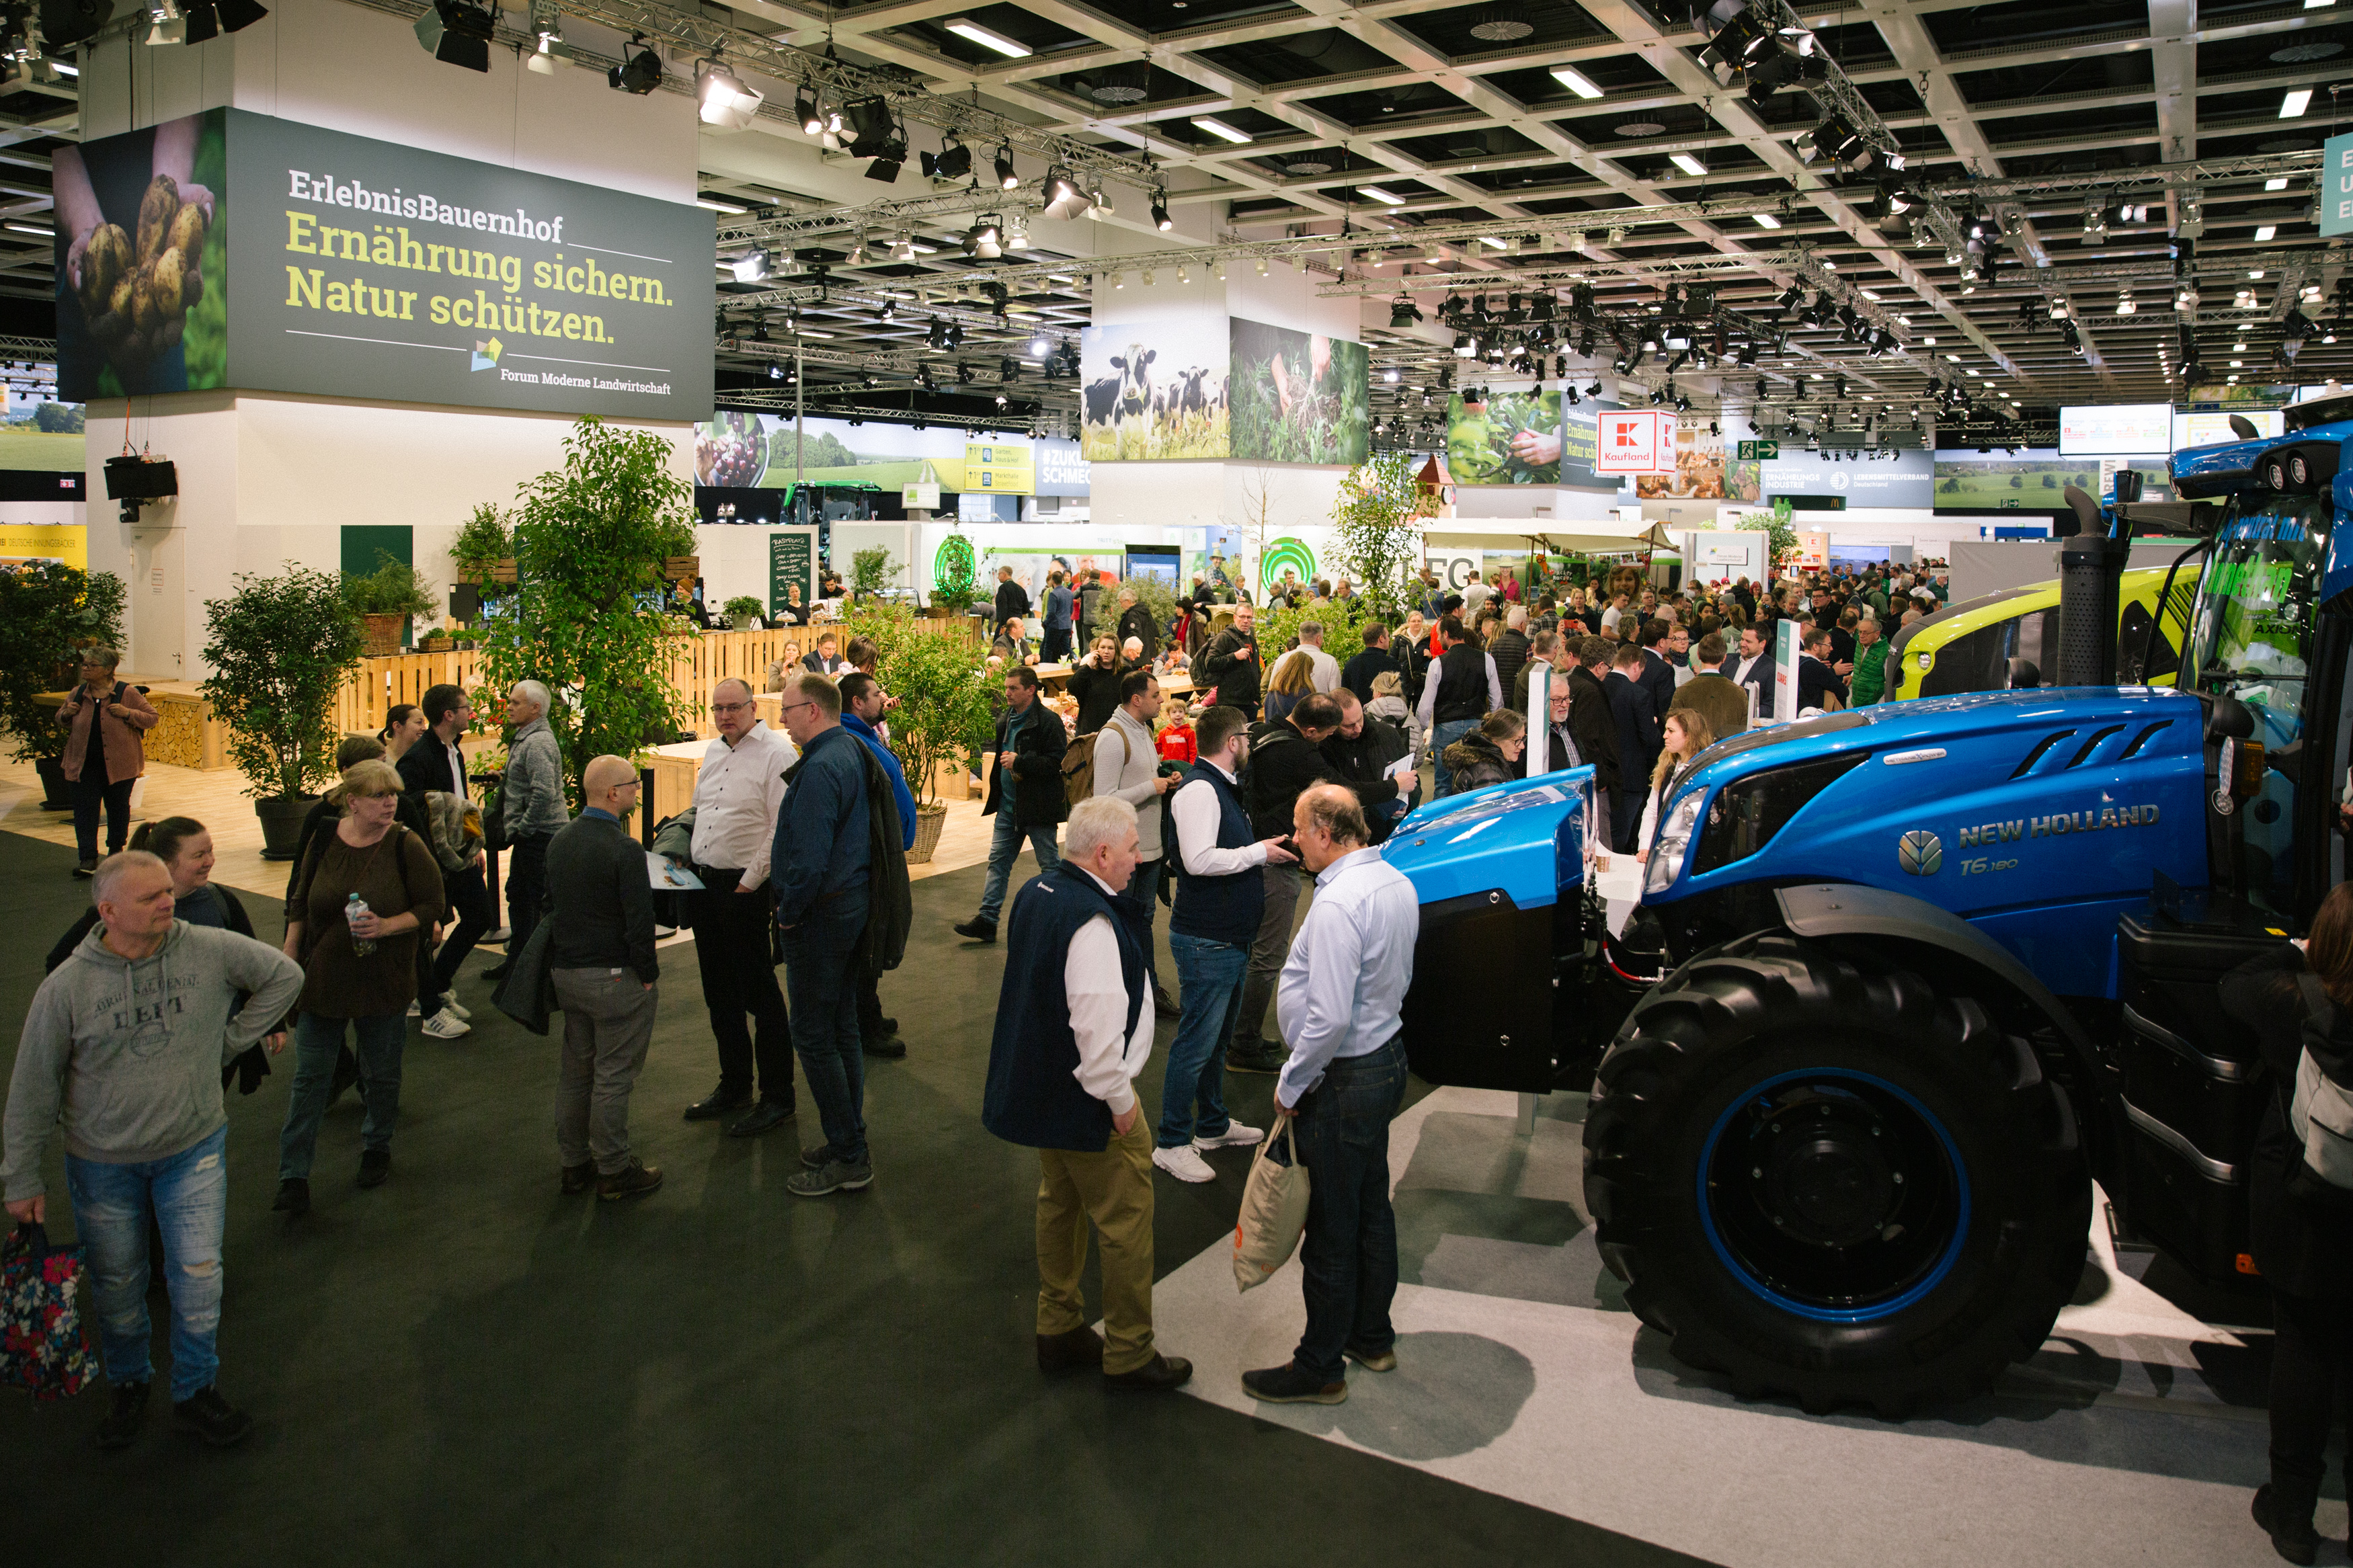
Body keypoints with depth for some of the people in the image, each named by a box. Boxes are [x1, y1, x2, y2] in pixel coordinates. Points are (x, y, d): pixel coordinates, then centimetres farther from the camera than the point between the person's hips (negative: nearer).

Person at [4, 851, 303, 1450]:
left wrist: (234, 1039, 1)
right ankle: (128, 1385, 40)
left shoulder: (211, 950, -14)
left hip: (195, 1148, 1)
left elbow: (285, 975, 4)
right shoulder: (67, 987, -15)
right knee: (117, 1286, 15)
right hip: (102, 1163, 0)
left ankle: (195, 1391, 24)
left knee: (198, 1275, 4)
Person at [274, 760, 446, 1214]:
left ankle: (377, 1149, 36)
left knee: (382, 1074, 13)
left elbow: (432, 906, -8)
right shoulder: (324, 841, -1)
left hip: (384, 983, -1)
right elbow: (300, 903, 11)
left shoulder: (406, 846, -10)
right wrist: (290, 954, 8)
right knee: (309, 1077, 2)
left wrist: (387, 926, -22)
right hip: (322, 978, 2)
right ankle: (294, 1176, 9)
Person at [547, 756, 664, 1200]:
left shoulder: (559, 842, 7)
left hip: (566, 974, 8)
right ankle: (613, 1171, 10)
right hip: (615, 978, -8)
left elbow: (550, 905, 16)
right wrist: (648, 975, -10)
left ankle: (574, 1163, 26)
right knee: (613, 1075, 1)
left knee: (575, 1070, 16)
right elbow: (639, 921, -20)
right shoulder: (624, 849, -20)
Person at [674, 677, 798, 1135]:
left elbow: (782, 827, -17)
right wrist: (682, 857, 12)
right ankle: (733, 1086, 29)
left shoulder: (776, 754, -12)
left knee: (759, 993, -2)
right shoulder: (713, 753, 14)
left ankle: (778, 1097, 9)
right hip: (702, 883, 8)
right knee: (718, 991, 16)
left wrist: (750, 882, -17)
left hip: (745, 889, -8)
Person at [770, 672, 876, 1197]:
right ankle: (850, 1142, 27)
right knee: (841, 1028, 17)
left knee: (814, 1035, -2)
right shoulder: (851, 752, 10)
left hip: (821, 913, -10)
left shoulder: (821, 769, -22)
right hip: (853, 902, 10)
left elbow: (810, 859, -28)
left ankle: (848, 1158, 5)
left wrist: (789, 912, -13)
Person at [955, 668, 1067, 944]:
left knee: (1049, 864, 5)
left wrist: (1019, 762, -22)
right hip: (1008, 805, 8)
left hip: (1037, 806, -8)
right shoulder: (1005, 719, 12)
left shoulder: (1048, 721, -14)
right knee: (998, 861, 7)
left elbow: (1056, 762, -20)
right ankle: (987, 920, 11)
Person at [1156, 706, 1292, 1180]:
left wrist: (1262, 850, 6)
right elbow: (1199, 860, -29)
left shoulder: (1223, 787, 13)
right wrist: (1258, 852, -19)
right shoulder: (1199, 789, -19)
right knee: (1196, 1043, -3)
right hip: (1206, 941, -11)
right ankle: (1171, 1144, 8)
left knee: (1218, 1037, 22)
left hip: (1231, 937, 11)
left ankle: (1213, 1124, 36)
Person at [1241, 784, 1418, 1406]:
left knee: (1331, 1230, 4)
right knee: (1372, 1209, 22)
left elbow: (1329, 1016, -29)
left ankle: (1320, 1368, 18)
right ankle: (1373, 1337, 37)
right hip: (1388, 1056, 10)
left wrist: (1289, 1085, -16)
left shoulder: (1338, 904, -26)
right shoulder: (1397, 883, 4)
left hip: (1343, 1080, -10)